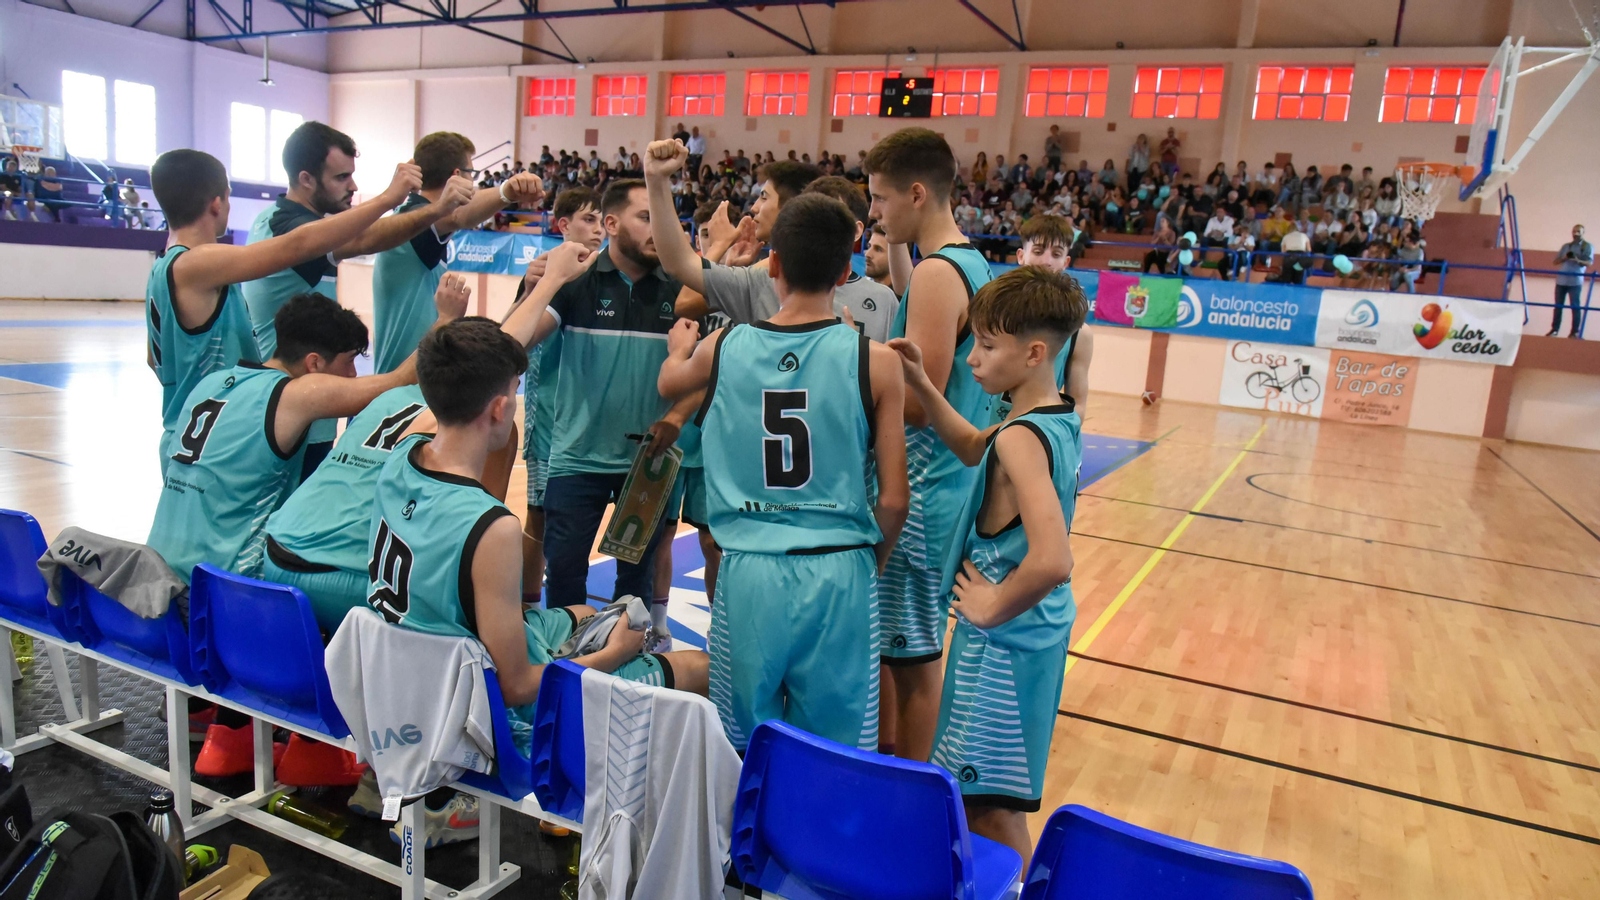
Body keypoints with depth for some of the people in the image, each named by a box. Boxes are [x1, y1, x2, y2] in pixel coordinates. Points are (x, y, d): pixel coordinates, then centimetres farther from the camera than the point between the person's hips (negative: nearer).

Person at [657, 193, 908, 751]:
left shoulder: (722, 348, 0)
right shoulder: (875, 361, -6)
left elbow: (669, 384, 24)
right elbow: (894, 500, -5)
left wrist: (680, 346, 46)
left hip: (749, 573, 2)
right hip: (839, 574, -1)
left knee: (747, 752, 17)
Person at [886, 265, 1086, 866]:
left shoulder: (1020, 437, -25)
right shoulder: (1062, 419, 4)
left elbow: (1050, 561, -37)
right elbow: (976, 449, 21)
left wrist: (993, 608, -20)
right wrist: (922, 386, 9)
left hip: (1004, 640, -10)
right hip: (1039, 630, 10)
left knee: (992, 815, 2)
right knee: (980, 800, 23)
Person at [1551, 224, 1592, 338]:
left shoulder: (1588, 246, 5)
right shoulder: (1566, 246, 17)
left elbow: (1589, 262, -6)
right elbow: (1556, 261, 14)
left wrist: (1578, 261, -26)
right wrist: (1564, 258, -7)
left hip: (1575, 281, -4)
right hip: (1561, 280, 4)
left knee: (1576, 306, -6)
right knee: (1558, 306, 5)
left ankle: (1575, 332, -4)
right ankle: (1554, 329, 11)